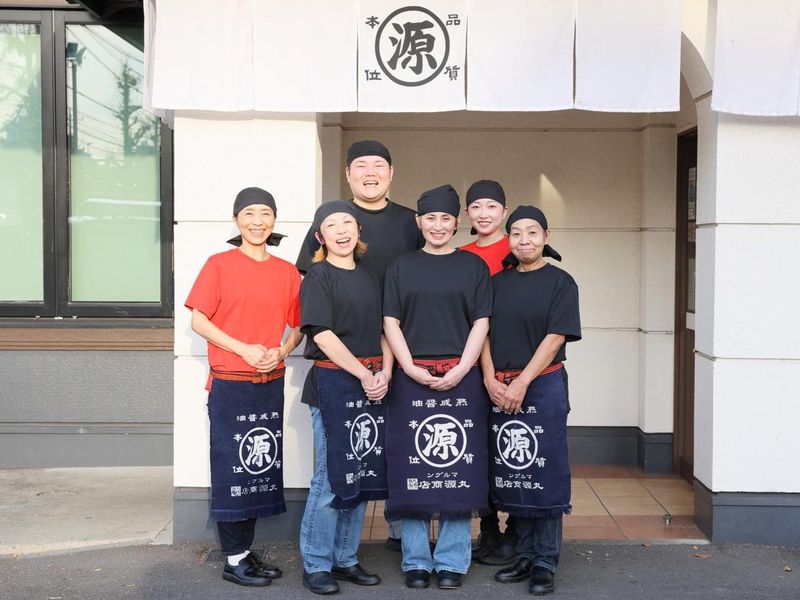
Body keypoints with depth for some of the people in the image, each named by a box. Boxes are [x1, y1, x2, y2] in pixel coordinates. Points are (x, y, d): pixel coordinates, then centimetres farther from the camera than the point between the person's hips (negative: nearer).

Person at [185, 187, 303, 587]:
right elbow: (198, 320, -7)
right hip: (230, 384, -4)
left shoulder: (287, 271, 7)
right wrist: (244, 349, -15)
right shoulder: (220, 265, -3)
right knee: (232, 469, 1)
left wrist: (281, 351, -6)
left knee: (261, 467, 10)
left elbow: (298, 326, 13)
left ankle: (247, 551, 22)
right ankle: (234, 560, 10)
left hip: (271, 384, 4)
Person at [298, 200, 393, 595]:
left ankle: (345, 558, 20)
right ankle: (316, 564, 8)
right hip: (333, 381, -6)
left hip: (372, 383, 6)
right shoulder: (318, 278, -4)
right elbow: (323, 334, -12)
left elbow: (382, 331, 15)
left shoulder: (369, 279, 14)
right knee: (332, 475, -3)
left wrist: (385, 372, -2)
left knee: (362, 473, 9)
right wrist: (363, 373, -14)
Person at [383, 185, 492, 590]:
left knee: (459, 468, 1)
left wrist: (460, 370, -10)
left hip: (461, 378, 0)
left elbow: (481, 323, 3)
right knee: (412, 469, 2)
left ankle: (451, 561, 12)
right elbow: (391, 322, 5)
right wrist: (411, 368, -8)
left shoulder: (474, 266, 9)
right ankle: (416, 561, 13)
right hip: (412, 378, 0)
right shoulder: (401, 267, 10)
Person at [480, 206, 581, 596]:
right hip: (500, 389, 4)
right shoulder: (497, 282, 11)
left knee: (543, 474, -1)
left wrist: (522, 383, -15)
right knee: (511, 473, 7)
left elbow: (555, 337, -9)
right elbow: (485, 333, 8)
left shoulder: (560, 282, -1)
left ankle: (545, 564, 8)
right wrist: (491, 379, -7)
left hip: (543, 386, -4)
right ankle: (524, 556, 19)